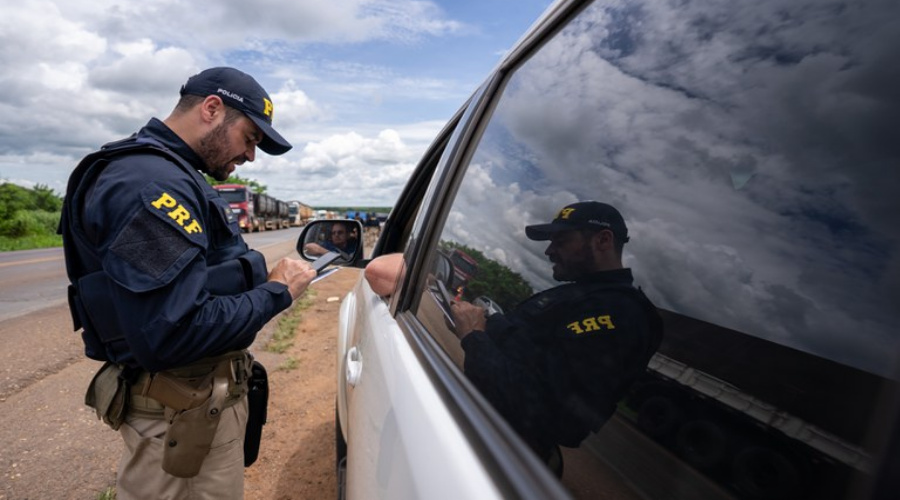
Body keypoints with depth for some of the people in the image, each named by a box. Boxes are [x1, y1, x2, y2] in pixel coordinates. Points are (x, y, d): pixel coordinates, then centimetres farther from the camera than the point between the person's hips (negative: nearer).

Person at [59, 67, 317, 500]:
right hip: (185, 415, -10)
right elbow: (174, 335, -30)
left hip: (201, 397, 10)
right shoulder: (150, 182, -23)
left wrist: (262, 281, 0)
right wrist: (276, 292, -20)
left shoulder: (166, 175, 11)